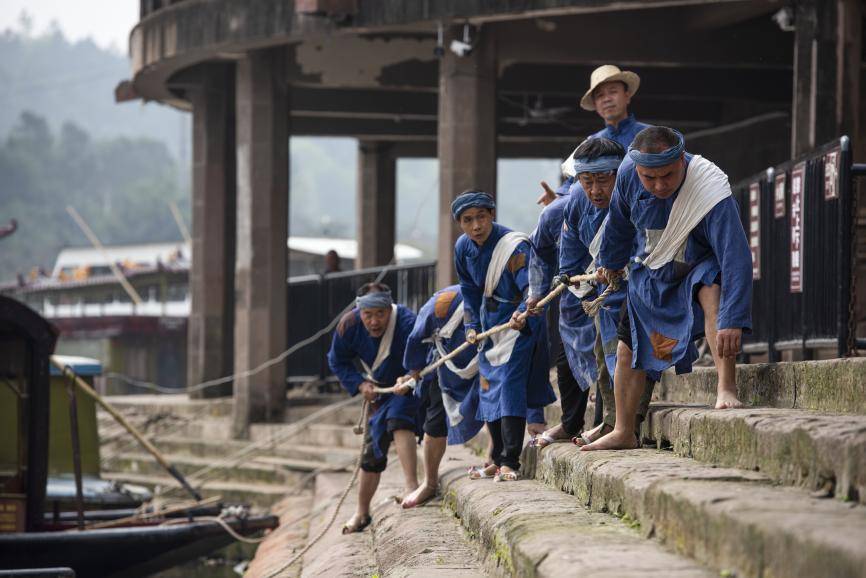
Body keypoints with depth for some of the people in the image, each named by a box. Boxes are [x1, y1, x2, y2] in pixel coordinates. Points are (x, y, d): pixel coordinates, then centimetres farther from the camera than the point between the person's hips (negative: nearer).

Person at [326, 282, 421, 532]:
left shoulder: (408, 324, -34)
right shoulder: (349, 325, -19)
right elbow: (338, 361, -2)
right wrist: (360, 384, -14)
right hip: (379, 389, 5)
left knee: (398, 420, -35)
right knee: (372, 448, 11)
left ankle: (411, 486, -43)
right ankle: (362, 513, 26)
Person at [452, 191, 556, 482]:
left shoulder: (515, 247, -25)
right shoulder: (464, 248, -3)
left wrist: (524, 313, -47)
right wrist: (472, 325, 7)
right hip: (489, 323, 8)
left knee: (510, 384, -18)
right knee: (489, 389, 11)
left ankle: (510, 462, -20)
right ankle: (498, 460, 23)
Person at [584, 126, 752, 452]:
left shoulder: (712, 194, -38)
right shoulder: (628, 174, -23)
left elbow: (736, 259, -44)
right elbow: (619, 222, 2)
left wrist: (731, 322, -53)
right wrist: (611, 262, 19)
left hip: (699, 268, -5)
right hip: (650, 274, 5)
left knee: (712, 289, -38)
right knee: (628, 352, 7)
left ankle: (726, 389, -44)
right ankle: (623, 432, 25)